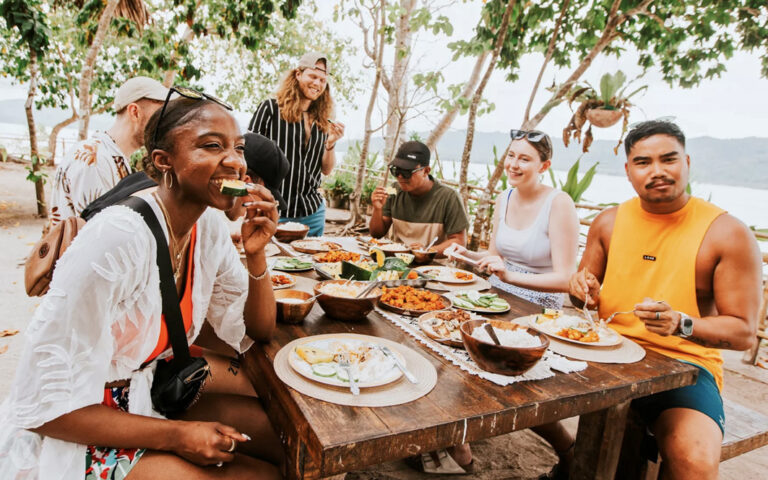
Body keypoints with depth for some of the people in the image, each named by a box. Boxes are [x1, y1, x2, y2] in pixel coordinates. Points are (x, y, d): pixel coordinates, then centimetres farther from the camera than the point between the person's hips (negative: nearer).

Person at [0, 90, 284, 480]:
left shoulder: (207, 225, -7)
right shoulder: (119, 238, -29)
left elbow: (257, 332, -1)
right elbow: (45, 404, -23)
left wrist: (256, 254, -17)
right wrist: (176, 435, -22)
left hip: (150, 385, 7)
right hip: (70, 432, -6)